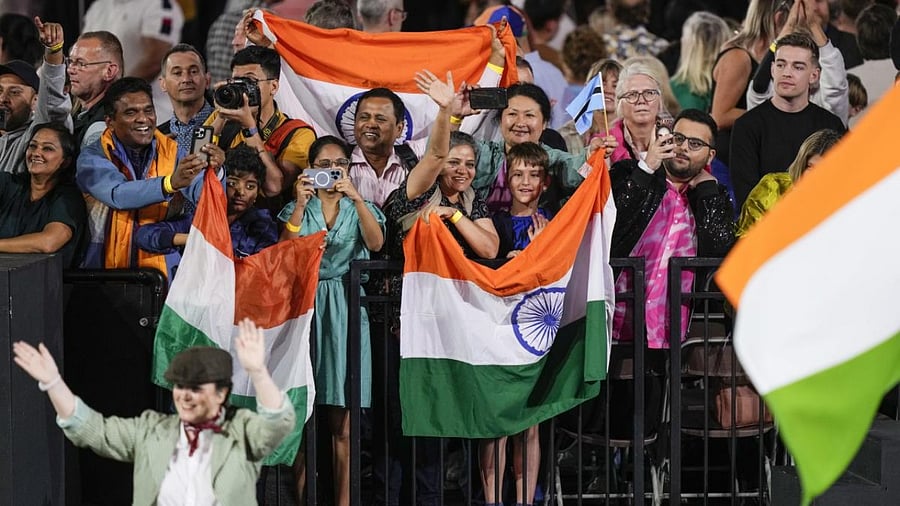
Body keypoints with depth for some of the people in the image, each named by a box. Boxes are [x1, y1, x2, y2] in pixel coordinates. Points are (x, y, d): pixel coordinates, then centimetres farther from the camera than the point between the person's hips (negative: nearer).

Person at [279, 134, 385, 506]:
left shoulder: (360, 208, 10)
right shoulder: (298, 210, 11)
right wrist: (301, 205, -16)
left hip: (345, 311, 0)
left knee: (342, 422, -2)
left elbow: (375, 243, -11)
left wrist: (356, 198, -22)